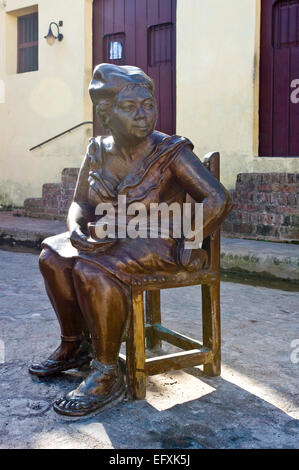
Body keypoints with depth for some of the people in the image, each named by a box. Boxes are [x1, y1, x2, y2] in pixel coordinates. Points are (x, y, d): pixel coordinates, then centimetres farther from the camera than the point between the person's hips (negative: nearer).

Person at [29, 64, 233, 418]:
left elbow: (218, 200, -20)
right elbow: (80, 203, 9)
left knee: (92, 269, -29)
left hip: (158, 245, -7)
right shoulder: (99, 151, 2)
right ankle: (74, 346, 11)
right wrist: (76, 230, -13)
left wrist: (183, 247, -17)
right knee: (52, 256, -4)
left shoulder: (171, 152, -15)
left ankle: (107, 376, -18)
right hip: (113, 240, 7)